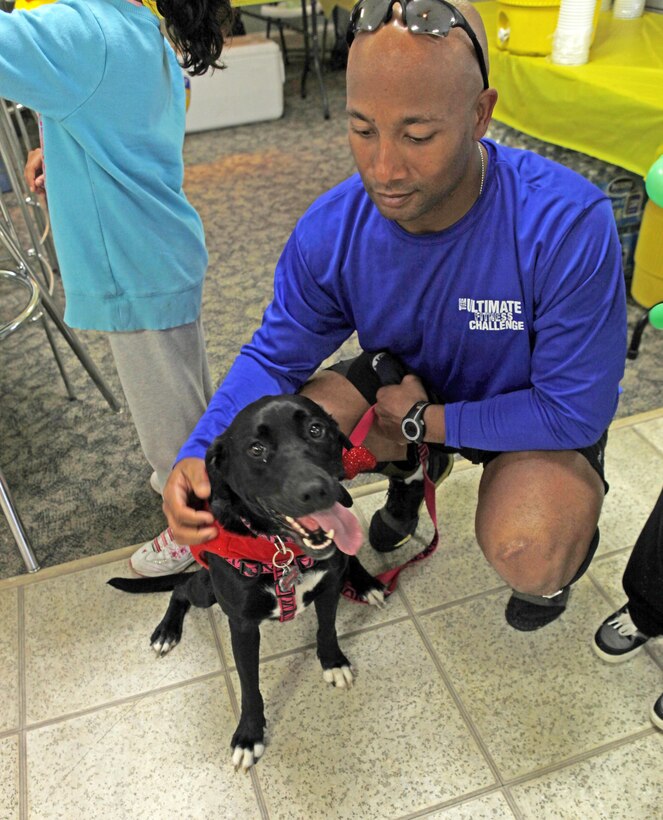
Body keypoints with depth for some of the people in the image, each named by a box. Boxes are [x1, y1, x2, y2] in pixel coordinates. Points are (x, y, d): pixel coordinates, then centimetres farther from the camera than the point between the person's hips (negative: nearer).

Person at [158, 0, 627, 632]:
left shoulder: (569, 224, -35)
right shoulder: (330, 230, -21)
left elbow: (575, 409, -28)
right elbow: (275, 356, -13)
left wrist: (426, 420, -24)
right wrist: (199, 456, -31)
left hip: (539, 416, -4)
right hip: (415, 386, 4)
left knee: (527, 553, -31)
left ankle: (557, 564, 11)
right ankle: (410, 470, 17)